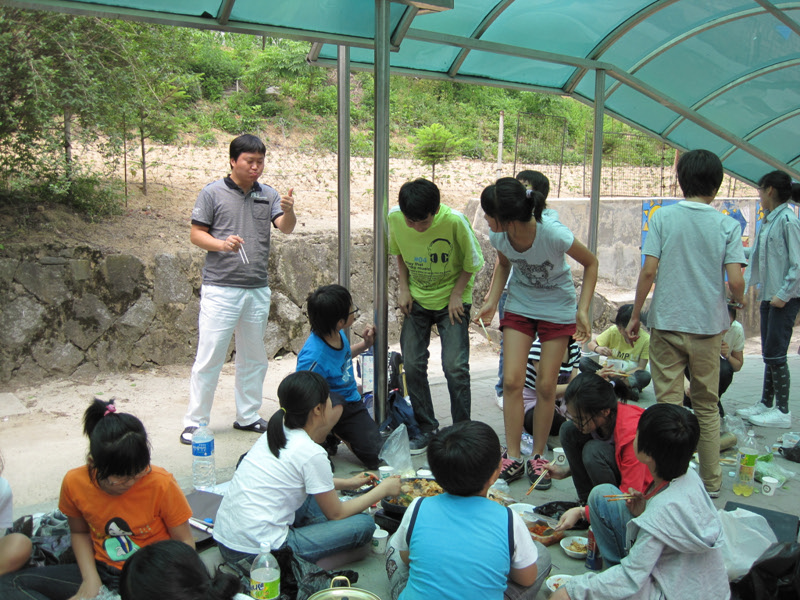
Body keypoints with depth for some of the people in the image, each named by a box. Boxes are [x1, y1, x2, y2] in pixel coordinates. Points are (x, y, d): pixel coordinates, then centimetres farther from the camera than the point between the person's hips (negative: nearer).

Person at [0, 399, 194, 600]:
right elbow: (80, 533, 9)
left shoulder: (161, 485, -19)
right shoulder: (74, 483, -9)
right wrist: (90, 578, -6)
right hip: (102, 573, 5)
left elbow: (184, 542, -9)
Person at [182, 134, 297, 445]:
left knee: (253, 358, 13)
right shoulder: (213, 193, -1)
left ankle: (247, 416, 27)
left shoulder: (268, 195, 8)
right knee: (209, 357, -3)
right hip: (220, 288, -4)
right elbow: (196, 234, 0)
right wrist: (221, 244, -19)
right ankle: (194, 422, 8)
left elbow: (286, 228, -5)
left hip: (258, 290, 4)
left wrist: (289, 210, -27)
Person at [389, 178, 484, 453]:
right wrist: (404, 289, -3)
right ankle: (426, 428, 18)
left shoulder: (455, 221, -25)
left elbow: (472, 262, -10)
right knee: (412, 365, 1)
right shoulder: (394, 218, -14)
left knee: (455, 366, -10)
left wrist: (456, 294, -14)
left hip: (451, 300, -3)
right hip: (416, 299, 4)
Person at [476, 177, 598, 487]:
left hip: (558, 309, -3)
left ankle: (538, 457, 18)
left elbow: (590, 263, -13)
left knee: (546, 385, 0)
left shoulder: (554, 234, -32)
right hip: (519, 307, 3)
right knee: (512, 380, -4)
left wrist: (583, 310, -19)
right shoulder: (499, 236, -19)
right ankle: (513, 458, 8)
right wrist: (492, 301, -5)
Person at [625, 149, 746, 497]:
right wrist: (738, 300, 15)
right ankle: (710, 482, 25)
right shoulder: (727, 226, -3)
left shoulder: (663, 217, -4)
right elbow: (736, 282, -8)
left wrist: (635, 317, 0)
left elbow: (648, 272, -9)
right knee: (707, 407, 15)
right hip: (708, 325, 1)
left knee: (669, 405, 6)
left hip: (666, 324, -1)